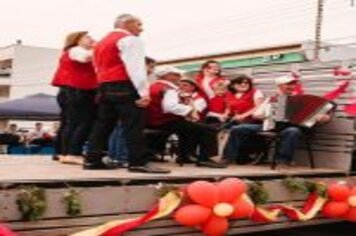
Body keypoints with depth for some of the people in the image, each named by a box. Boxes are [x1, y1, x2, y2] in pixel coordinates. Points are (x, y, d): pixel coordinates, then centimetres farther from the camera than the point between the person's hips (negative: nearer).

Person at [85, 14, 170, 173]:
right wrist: (143, 91, -21)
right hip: (124, 87, -9)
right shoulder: (129, 40, -4)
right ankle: (138, 163, -11)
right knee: (133, 126, -9)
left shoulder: (103, 42, 25)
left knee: (103, 124, 9)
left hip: (104, 87, 9)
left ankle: (92, 160, 8)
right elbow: (135, 67, -16)